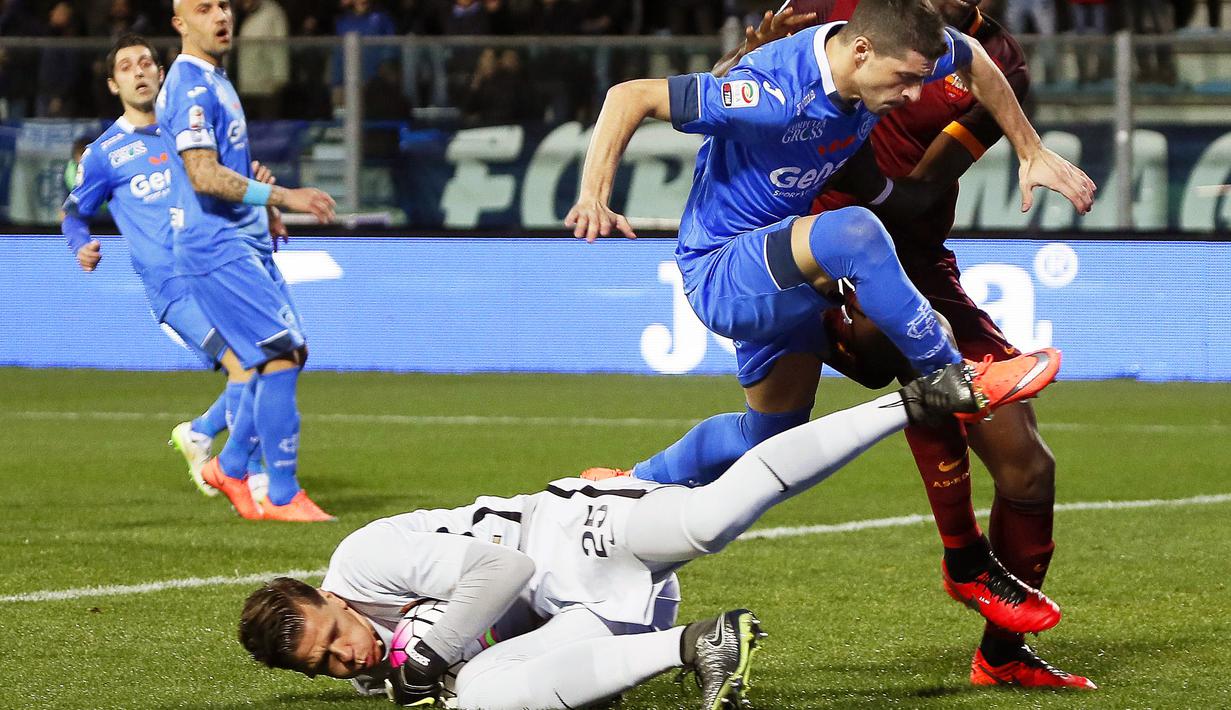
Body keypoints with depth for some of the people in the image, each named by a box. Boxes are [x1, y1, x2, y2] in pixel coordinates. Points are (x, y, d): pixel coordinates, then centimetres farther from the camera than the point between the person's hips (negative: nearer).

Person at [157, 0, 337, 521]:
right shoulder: (190, 87, -14)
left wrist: (264, 207, 23)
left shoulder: (215, 82, 18)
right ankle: (282, 498, -9)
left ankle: (230, 466, 21)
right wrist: (281, 197, -28)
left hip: (246, 243, 10)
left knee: (290, 355, 11)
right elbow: (204, 175, -24)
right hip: (217, 247, -10)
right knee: (280, 356, -13)